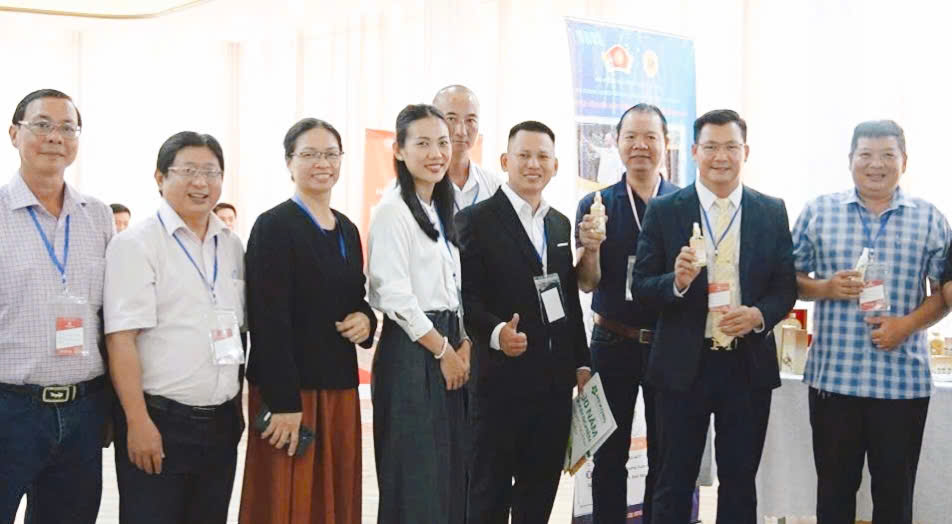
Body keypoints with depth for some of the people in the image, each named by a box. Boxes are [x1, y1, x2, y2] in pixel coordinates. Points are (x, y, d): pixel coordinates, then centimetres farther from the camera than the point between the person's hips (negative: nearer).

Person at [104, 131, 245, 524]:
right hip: (159, 420, -5)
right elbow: (121, 339, -13)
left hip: (222, 422, 6)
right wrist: (138, 422, -18)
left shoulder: (231, 245, 10)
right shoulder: (136, 243, -7)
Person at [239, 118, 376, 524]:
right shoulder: (273, 226, -9)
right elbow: (268, 320, -15)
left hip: (340, 386, 7)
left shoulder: (347, 230, 13)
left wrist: (366, 318, -3)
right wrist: (283, 401, -20)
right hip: (290, 389, -7)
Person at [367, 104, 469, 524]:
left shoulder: (443, 211, 15)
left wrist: (464, 346, 3)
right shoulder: (393, 211, -10)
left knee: (450, 471, 11)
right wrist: (443, 351, -11)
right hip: (411, 350, -8)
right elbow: (395, 296, -17)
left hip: (449, 350, 8)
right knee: (415, 478, -2)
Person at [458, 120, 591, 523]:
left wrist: (582, 363, 15)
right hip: (503, 379, -6)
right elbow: (466, 296, -11)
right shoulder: (477, 220, -5)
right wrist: (496, 333, -28)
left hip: (556, 380, 6)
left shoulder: (561, 224, 16)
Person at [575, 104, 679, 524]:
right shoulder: (596, 204, 1)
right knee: (609, 456, 8)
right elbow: (587, 284, -4)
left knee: (666, 458, 9)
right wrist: (590, 247, -23)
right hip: (613, 344, 0)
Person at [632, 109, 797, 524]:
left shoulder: (773, 212, 5)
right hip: (683, 366, -1)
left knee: (740, 483, 13)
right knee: (674, 485, 8)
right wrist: (677, 281, -21)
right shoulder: (663, 211, 0)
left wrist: (759, 315, -14)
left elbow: (786, 287, 6)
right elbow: (640, 287, -1)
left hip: (748, 366, 2)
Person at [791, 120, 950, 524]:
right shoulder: (818, 212, 4)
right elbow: (790, 279, 8)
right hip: (833, 376, 0)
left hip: (903, 380, 0)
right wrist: (825, 288, -12)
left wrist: (909, 324, -12)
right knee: (834, 489, 10)